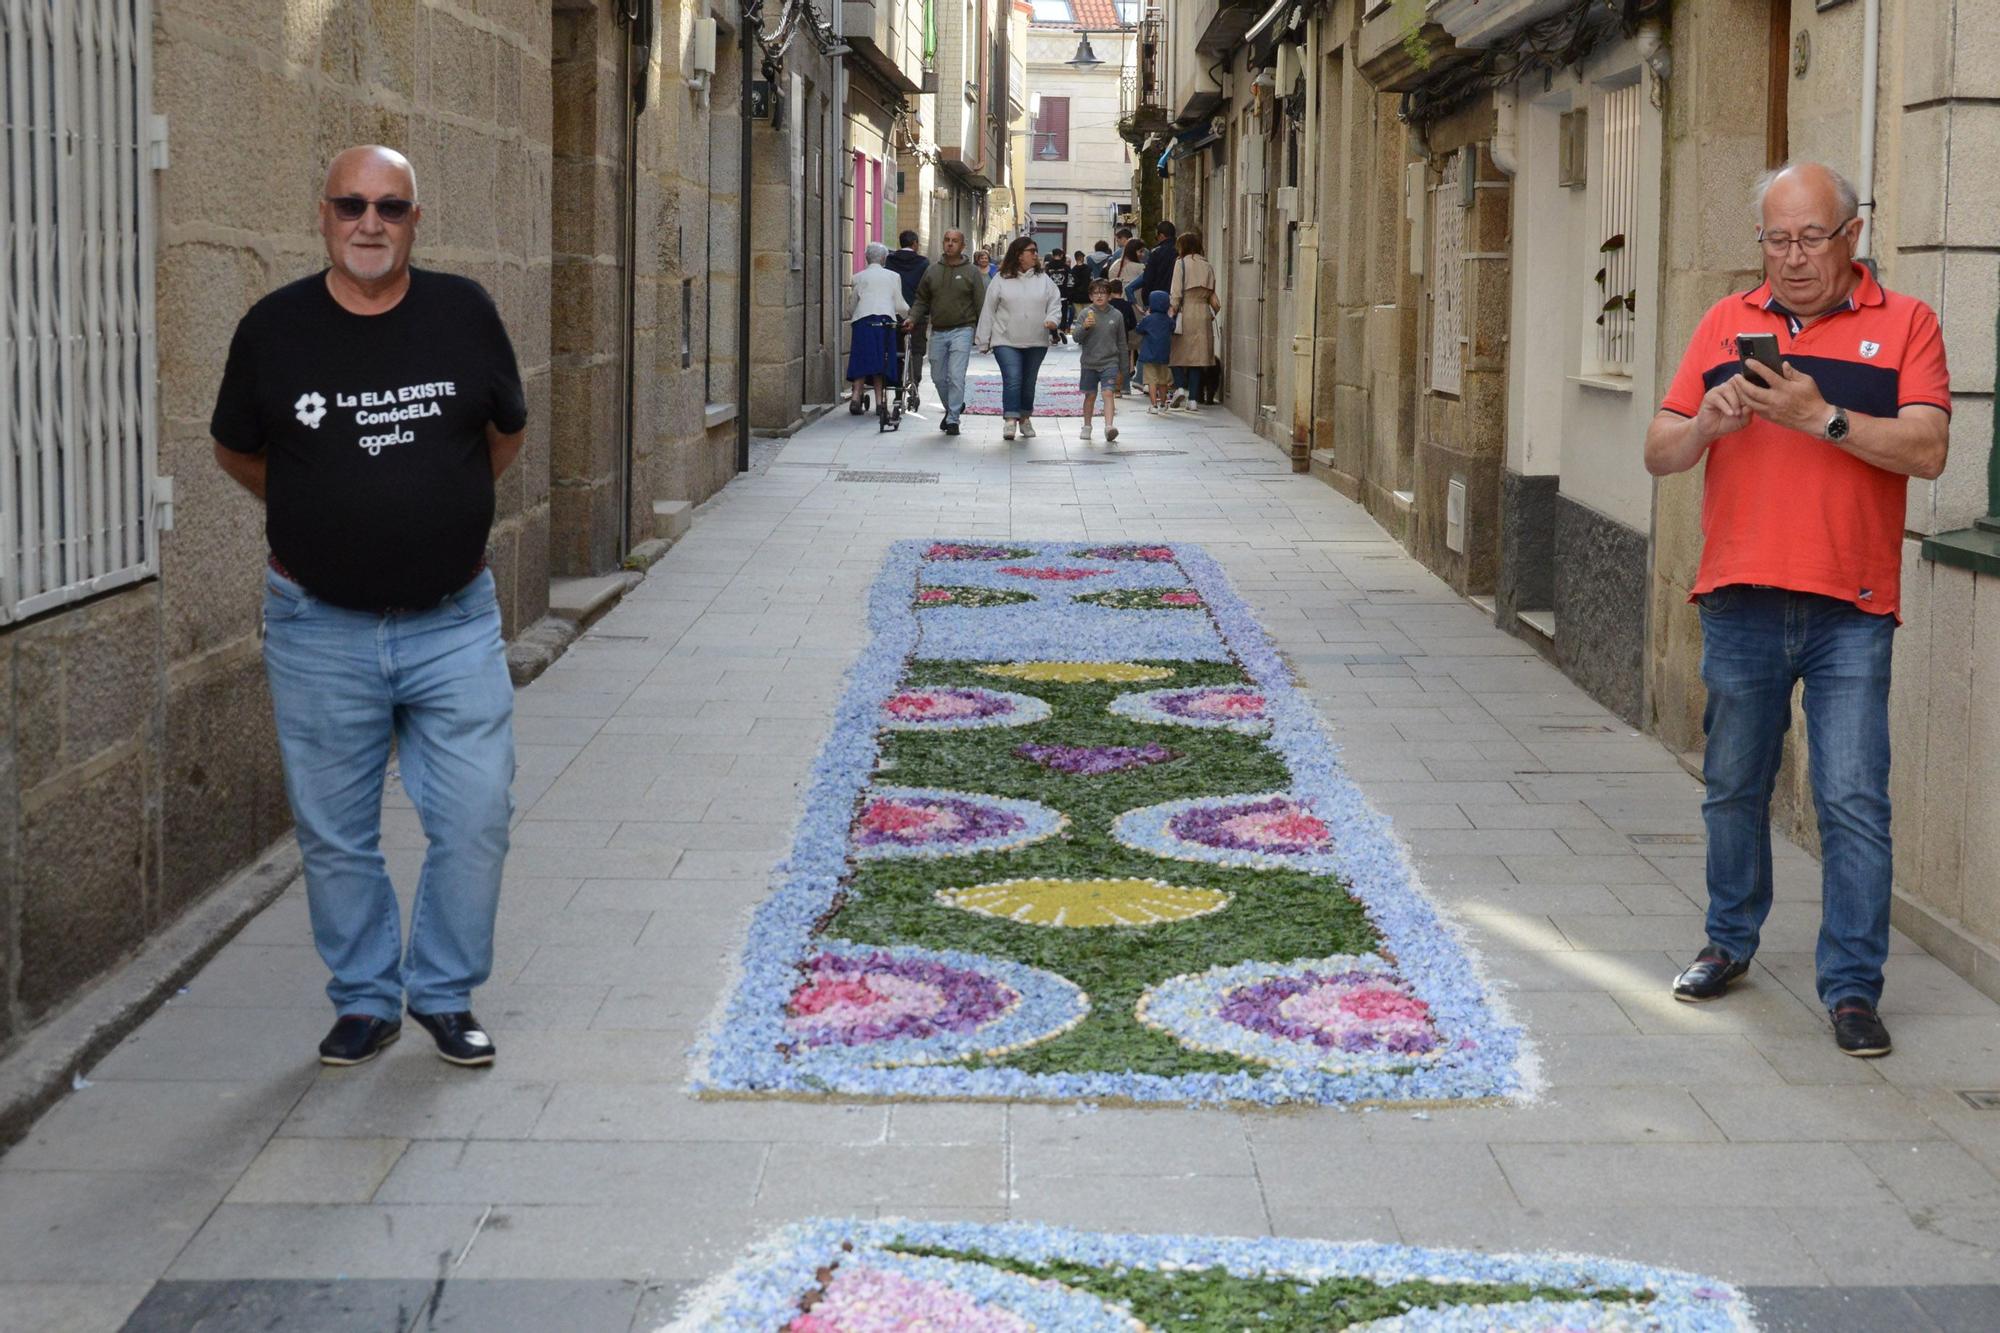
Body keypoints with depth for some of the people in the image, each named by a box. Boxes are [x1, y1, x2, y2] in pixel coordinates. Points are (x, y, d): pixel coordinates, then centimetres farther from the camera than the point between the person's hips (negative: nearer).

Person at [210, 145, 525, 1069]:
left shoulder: (464, 314, -2)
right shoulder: (275, 327, -3)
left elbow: (505, 431, 15)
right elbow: (235, 450, 13)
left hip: (453, 621, 0)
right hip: (319, 628, 0)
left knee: (475, 819, 0)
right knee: (335, 835, 8)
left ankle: (445, 993, 19)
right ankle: (365, 1000, 25)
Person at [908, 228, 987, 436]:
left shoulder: (972, 272, 0)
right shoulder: (932, 271, 9)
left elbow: (980, 304, 0)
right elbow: (921, 300, 14)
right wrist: (913, 318, -2)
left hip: (962, 331, -4)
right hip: (938, 331, 4)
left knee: (956, 376, -13)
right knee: (939, 377, 11)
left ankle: (953, 420, -8)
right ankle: (952, 408, 35)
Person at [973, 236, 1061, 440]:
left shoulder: (1043, 279, 7)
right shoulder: (1001, 280, 0)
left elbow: (1055, 301, 10)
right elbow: (988, 309, 2)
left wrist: (1052, 319, -12)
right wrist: (983, 340, 1)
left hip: (1036, 342, 3)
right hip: (1006, 341, -3)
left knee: (1029, 382, 12)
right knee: (1012, 379, -15)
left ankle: (1025, 418, 26)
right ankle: (1010, 420, -16)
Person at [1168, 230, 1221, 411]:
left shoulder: (1181, 264, -5)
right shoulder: (1208, 266, 9)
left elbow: (1176, 293, -9)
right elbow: (1212, 295, 9)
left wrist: (1171, 313, -6)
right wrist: (1214, 310, 20)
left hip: (1185, 314, -4)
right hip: (1203, 314, 4)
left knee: (1178, 353, 7)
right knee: (1197, 355, 5)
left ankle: (1180, 387, -13)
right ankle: (1192, 399, 1)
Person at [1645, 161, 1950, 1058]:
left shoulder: (1903, 324, 2)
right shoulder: (1726, 323, 10)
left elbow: (1927, 450, -10)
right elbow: (1659, 454, 8)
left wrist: (1822, 417, -20)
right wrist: (1709, 422, -13)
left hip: (1850, 612, -3)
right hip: (1739, 603, 3)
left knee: (1853, 799, -5)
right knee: (1734, 789, 14)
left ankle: (1852, 986, 2)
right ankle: (1731, 942, 32)